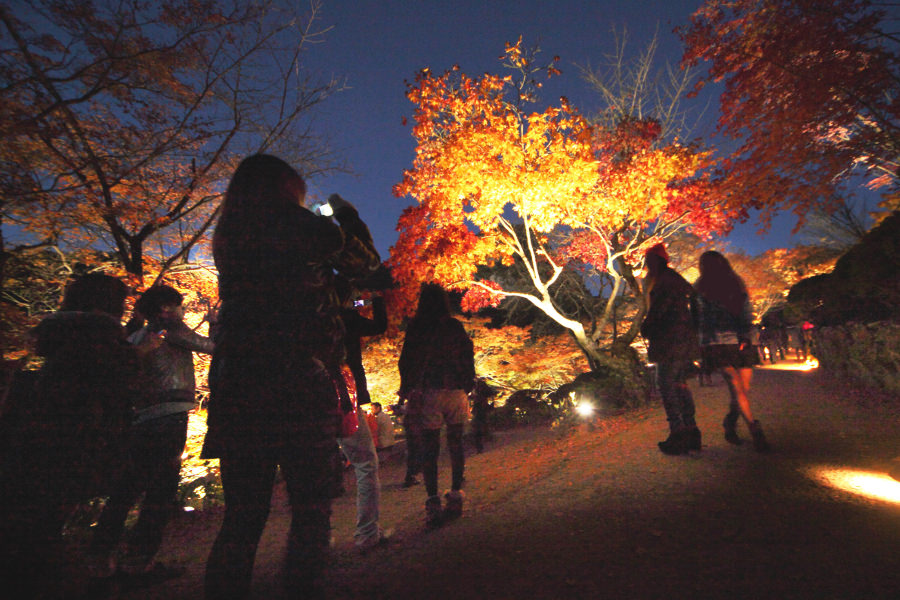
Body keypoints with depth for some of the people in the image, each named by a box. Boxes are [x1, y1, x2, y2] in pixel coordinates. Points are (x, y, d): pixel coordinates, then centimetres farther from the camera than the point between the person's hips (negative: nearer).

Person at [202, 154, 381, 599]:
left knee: (243, 513, 15)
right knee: (311, 506, 5)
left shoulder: (227, 238, 14)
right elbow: (364, 261, 11)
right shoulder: (301, 226, -1)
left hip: (234, 384, 6)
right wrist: (346, 212, 27)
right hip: (298, 385, -5)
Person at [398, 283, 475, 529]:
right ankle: (455, 497, 17)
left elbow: (407, 361, -3)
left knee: (430, 448, 2)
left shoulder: (416, 328, -2)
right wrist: (467, 388, 15)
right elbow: (468, 358, 8)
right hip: (456, 391, 3)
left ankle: (433, 504, -1)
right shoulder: (456, 327, 5)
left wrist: (408, 392, 3)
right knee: (456, 444, 12)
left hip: (429, 393, -2)